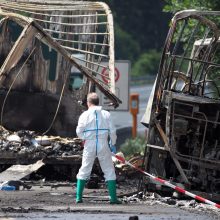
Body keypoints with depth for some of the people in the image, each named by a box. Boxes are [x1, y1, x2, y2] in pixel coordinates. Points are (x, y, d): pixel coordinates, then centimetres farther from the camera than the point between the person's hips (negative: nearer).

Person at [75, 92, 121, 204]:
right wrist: (113, 143, 14)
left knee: (84, 171, 10)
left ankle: (78, 197, 5)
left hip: (89, 145, 0)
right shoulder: (106, 114, 0)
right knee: (109, 171, 8)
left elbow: (79, 132, -3)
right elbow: (112, 131, 1)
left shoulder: (85, 115, -4)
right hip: (103, 145, 0)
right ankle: (113, 198, 4)